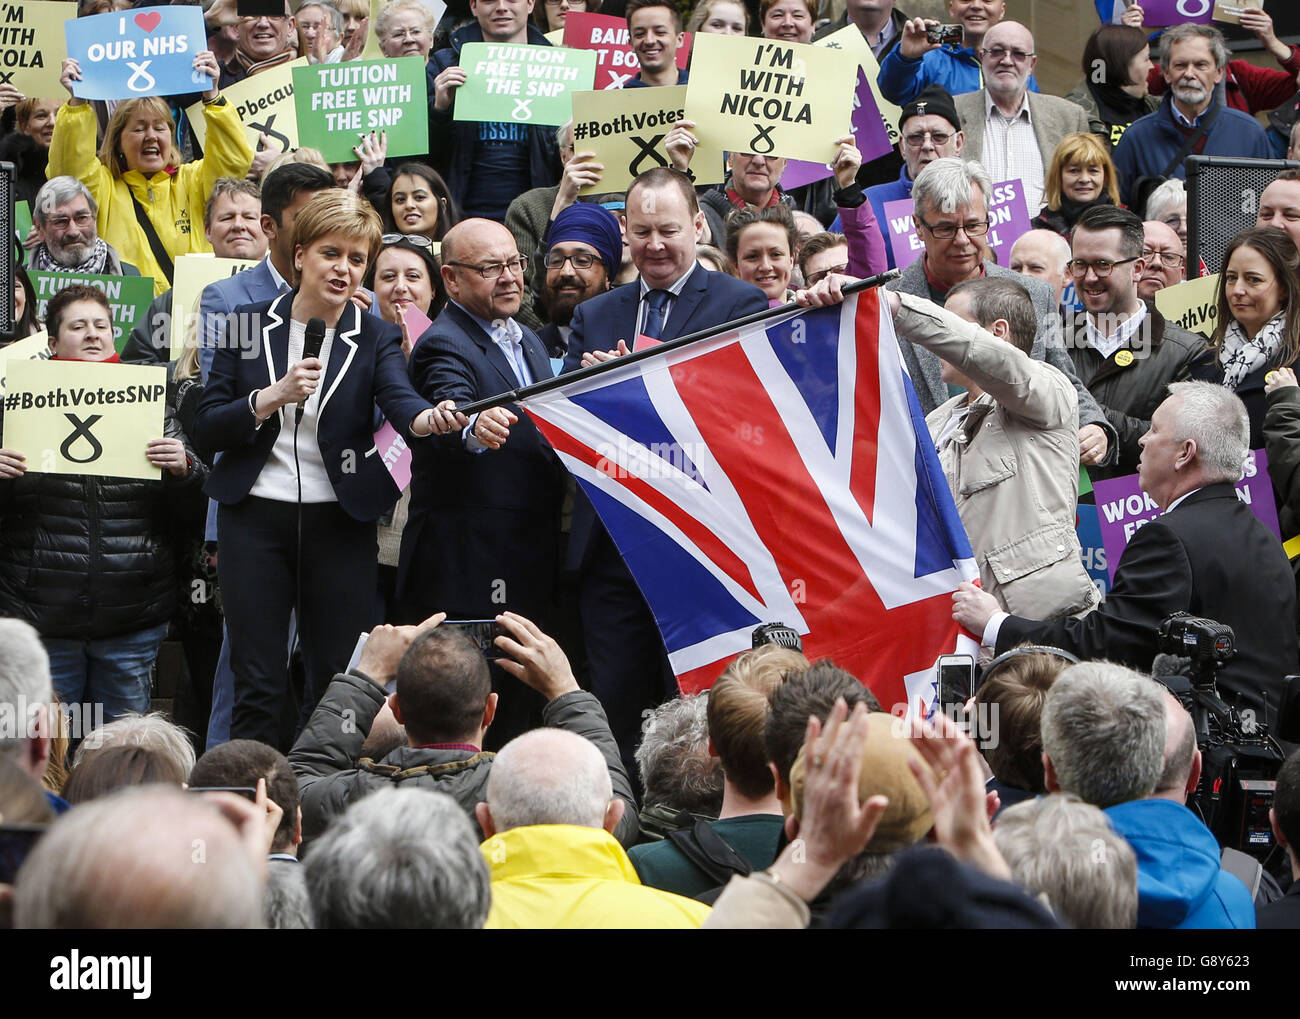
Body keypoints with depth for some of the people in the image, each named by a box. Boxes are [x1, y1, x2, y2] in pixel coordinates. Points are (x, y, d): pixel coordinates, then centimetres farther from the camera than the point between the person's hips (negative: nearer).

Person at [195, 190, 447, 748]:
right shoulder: (250, 324, 5)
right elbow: (206, 427, 1)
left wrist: (430, 418, -40)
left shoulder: (376, 338, 5)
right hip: (255, 517, 0)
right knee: (257, 686, -2)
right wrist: (273, 397, -15)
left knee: (337, 683, 1)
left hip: (340, 523, 0)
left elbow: (401, 400, -16)